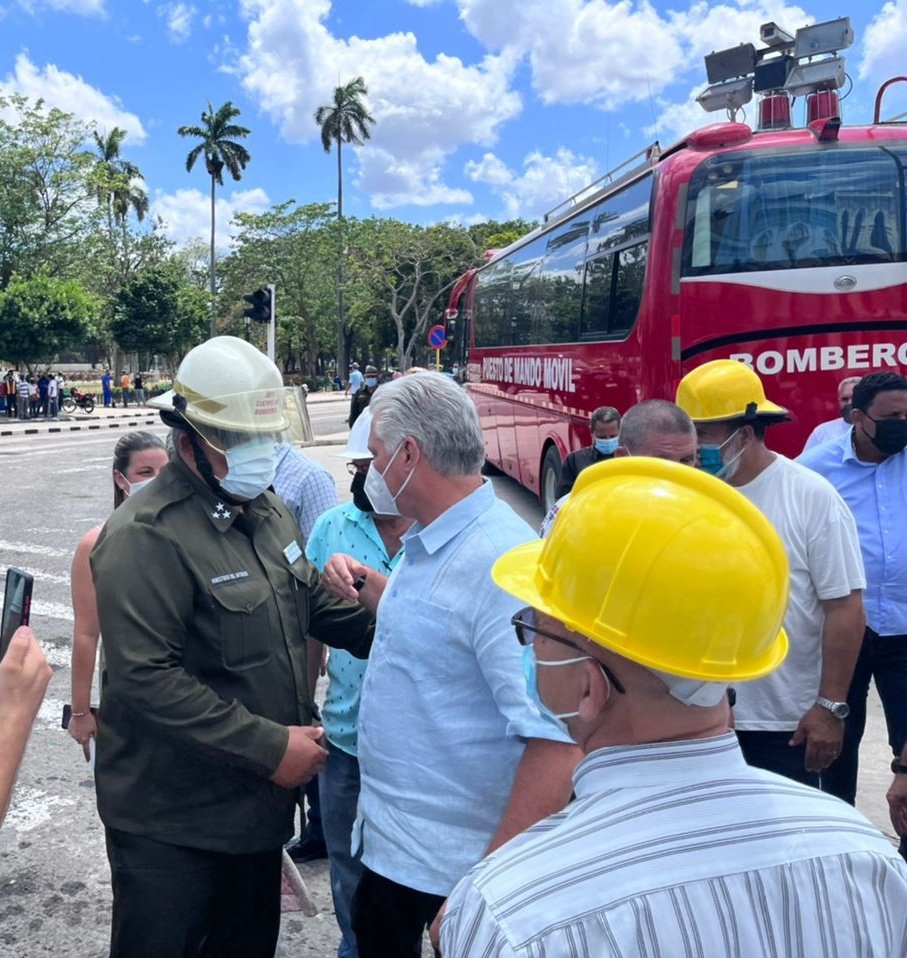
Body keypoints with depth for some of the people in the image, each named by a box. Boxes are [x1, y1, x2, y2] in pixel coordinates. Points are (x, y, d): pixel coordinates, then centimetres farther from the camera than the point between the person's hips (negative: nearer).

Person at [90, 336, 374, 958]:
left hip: (259, 805, 8)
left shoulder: (268, 510, 7)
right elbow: (146, 678, -27)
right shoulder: (146, 536, -22)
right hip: (171, 825, -8)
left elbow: (312, 599, 17)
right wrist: (270, 748, -25)